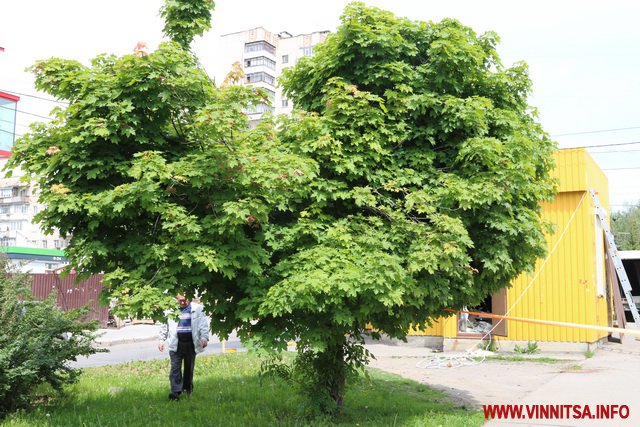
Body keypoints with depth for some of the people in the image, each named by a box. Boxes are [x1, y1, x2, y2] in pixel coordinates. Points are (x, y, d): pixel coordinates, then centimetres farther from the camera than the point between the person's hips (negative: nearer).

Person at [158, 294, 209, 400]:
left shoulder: (197, 309, 0)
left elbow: (203, 324, -3)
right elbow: (165, 326, 12)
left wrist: (204, 337, -16)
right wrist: (162, 340, 10)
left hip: (190, 343, 0)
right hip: (176, 344, 0)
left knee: (189, 367, 10)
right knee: (175, 367, -7)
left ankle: (188, 389, 24)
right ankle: (176, 391, -8)